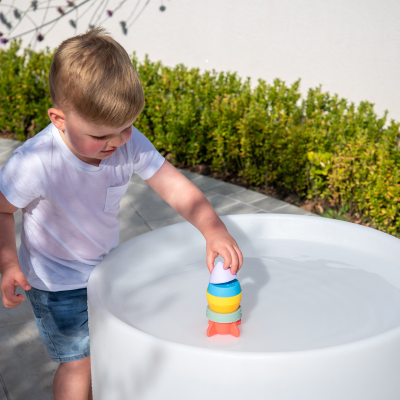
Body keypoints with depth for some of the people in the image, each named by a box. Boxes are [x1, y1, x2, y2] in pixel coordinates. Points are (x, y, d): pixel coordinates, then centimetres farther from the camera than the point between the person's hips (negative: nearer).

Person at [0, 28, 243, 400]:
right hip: (57, 282, -5)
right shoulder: (35, 163, -34)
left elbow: (176, 188, -23)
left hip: (107, 264, 5)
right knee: (79, 362, 5)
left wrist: (213, 229, -37)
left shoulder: (129, 143, -22)